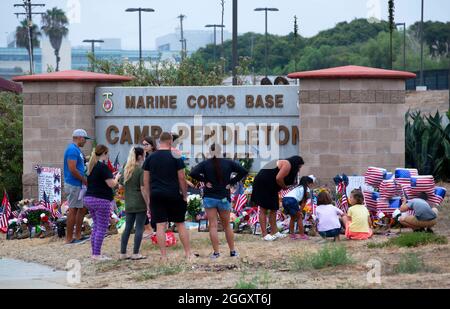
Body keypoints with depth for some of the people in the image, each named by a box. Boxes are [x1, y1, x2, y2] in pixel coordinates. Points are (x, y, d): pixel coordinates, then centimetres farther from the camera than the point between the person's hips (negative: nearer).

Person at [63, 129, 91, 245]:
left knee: (82, 208, 15)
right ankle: (69, 239, 0)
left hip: (78, 185, 10)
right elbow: (72, 169, -23)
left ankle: (78, 235, 20)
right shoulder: (73, 150, -17)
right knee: (73, 210, -5)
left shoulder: (76, 149, 15)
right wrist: (84, 180, -13)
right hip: (73, 185, -10)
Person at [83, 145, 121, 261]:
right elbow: (111, 184, -16)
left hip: (89, 198, 9)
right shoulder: (103, 167, -14)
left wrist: (113, 178, 20)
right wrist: (117, 177, 5)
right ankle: (97, 254, -5)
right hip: (101, 200, -9)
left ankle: (95, 253, 16)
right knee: (102, 228, -4)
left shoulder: (91, 167, 12)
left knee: (96, 227, 15)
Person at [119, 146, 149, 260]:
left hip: (128, 204, 6)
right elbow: (143, 189, -15)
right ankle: (135, 253, 0)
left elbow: (121, 184, 14)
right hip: (140, 204, -6)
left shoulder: (126, 170, 8)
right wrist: (148, 204, -11)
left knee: (127, 228, 11)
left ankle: (122, 253, 12)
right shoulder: (141, 170, -12)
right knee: (139, 228, 0)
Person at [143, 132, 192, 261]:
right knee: (180, 224, 9)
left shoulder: (150, 158, 5)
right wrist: (185, 194, 4)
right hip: (173, 195, -2)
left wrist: (149, 197, 13)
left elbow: (146, 180, 6)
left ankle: (163, 256, 0)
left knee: (160, 225, 2)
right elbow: (181, 178, -5)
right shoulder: (176, 157, -4)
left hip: (156, 195, 2)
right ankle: (188, 254, 10)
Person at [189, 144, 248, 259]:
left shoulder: (205, 164, -4)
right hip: (224, 197, 2)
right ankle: (232, 251, 17)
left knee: (213, 226, 1)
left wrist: (205, 180, -6)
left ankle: (216, 252, -1)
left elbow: (193, 173, -17)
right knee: (227, 225, 14)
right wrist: (231, 182, -3)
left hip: (209, 198, -2)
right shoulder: (229, 163, 0)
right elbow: (244, 171, -5)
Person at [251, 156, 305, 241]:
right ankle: (264, 234, -9)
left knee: (273, 209, 13)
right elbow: (278, 178, -21)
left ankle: (274, 232, 17)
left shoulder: (284, 163, 20)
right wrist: (284, 187, -5)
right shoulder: (287, 165, -10)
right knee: (263, 209, -8)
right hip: (263, 184, -10)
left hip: (269, 187, 10)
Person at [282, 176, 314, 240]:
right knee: (299, 217, 9)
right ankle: (302, 235, 12)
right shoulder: (307, 189, 15)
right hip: (292, 200, -7)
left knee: (293, 217, 24)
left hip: (284, 199, 7)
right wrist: (300, 211, 17)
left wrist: (299, 211, 26)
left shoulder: (298, 187, 35)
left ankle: (292, 234, 27)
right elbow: (304, 202, 12)